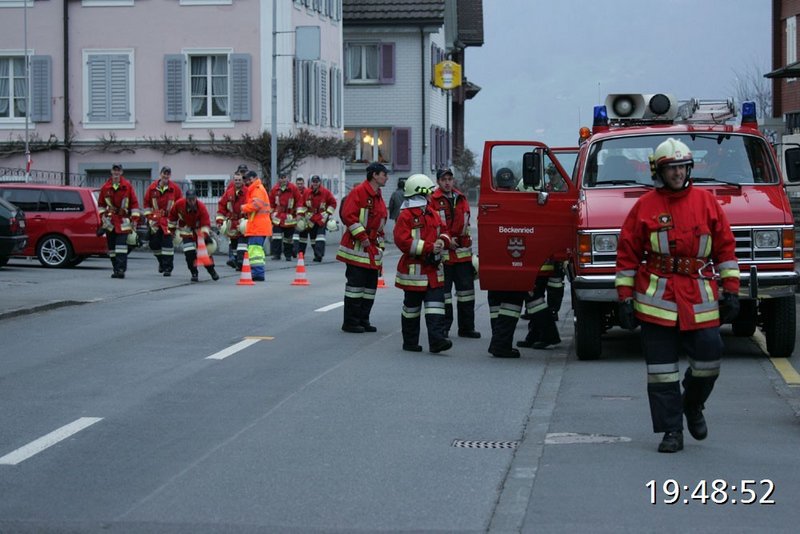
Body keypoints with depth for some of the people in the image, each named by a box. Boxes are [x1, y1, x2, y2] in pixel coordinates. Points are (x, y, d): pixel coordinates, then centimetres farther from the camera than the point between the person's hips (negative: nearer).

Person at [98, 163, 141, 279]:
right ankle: (116, 269, 16)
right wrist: (102, 216, 4)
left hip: (123, 221, -4)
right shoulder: (105, 187, 6)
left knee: (121, 246, -14)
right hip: (110, 221, 4)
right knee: (111, 246, 6)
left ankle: (121, 270, -18)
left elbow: (134, 203, 1)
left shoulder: (127, 186, -1)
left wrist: (134, 219, -2)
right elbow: (100, 204, 17)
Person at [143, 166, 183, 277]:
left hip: (169, 220, -3)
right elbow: (146, 202, 12)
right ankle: (162, 262, 32)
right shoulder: (152, 188, 4)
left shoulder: (175, 188, -2)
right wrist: (148, 216, 6)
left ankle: (168, 268, -8)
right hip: (155, 219, 3)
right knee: (154, 243, 5)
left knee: (168, 242, -13)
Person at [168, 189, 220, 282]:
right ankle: (194, 273, -6)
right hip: (185, 228, 0)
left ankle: (211, 270, 16)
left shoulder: (201, 207, -28)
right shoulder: (179, 204, -22)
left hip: (198, 228, 0)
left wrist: (206, 235, -44)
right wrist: (172, 228, 5)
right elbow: (172, 215, -3)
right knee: (189, 251, -15)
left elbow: (205, 223, -31)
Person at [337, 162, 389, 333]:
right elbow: (348, 215, -19)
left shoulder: (378, 198, 18)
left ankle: (363, 320, 16)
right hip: (357, 248, -9)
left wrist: (380, 245, 18)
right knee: (355, 284, -7)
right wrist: (362, 237, -20)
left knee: (370, 286, 9)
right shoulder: (358, 192, -10)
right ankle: (350, 322, -2)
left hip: (372, 249, 9)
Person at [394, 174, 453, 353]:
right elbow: (402, 241, -19)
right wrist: (429, 247, -22)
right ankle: (410, 342, 18)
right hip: (413, 269, -6)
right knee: (412, 307, 6)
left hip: (433, 270, 6)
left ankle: (437, 340, -13)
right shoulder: (406, 215, -10)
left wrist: (443, 241, -3)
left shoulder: (432, 214, 14)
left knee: (435, 305, -6)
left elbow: (444, 231, 22)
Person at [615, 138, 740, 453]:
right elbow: (627, 254, 3)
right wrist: (625, 298, -1)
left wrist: (731, 290, 4)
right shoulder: (644, 207, 2)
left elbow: (725, 247, 9)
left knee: (708, 360, -1)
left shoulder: (706, 202, 6)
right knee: (662, 368, 0)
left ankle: (693, 406, 29)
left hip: (700, 300, 1)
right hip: (656, 300, -1)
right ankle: (671, 431, 7)